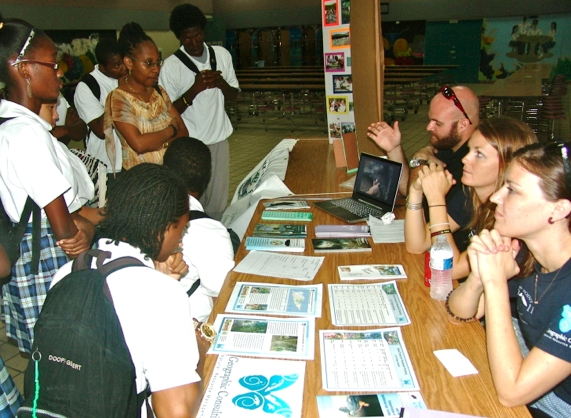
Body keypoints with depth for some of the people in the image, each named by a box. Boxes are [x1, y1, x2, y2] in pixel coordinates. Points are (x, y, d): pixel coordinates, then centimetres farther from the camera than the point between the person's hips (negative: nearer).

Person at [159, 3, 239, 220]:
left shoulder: (222, 55, 3)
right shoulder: (171, 65, -8)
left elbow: (233, 96, 10)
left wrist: (220, 83, -12)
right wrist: (195, 89, -22)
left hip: (219, 138, 4)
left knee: (218, 202, 9)